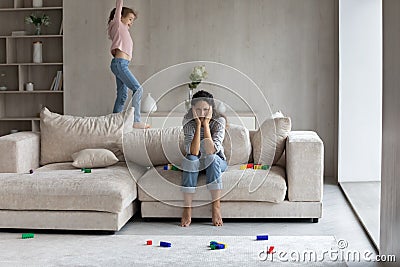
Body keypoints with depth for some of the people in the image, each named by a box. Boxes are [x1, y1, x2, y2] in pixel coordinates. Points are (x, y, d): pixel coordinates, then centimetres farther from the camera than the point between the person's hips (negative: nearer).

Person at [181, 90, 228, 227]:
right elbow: (193, 152, -28)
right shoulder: (189, 123, -15)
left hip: (217, 163, -1)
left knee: (211, 157, -34)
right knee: (191, 159, -33)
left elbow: (212, 150, -31)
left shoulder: (219, 121, -17)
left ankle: (216, 206, -30)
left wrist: (206, 124, -31)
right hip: (196, 163, 1)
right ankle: (187, 210, -31)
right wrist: (198, 125, -32)